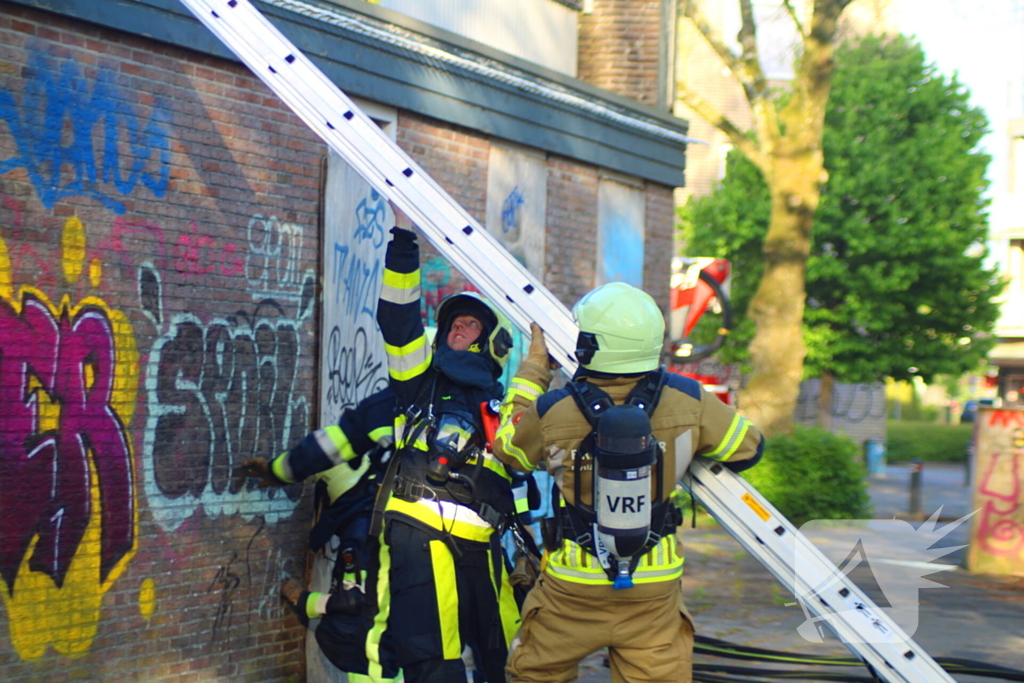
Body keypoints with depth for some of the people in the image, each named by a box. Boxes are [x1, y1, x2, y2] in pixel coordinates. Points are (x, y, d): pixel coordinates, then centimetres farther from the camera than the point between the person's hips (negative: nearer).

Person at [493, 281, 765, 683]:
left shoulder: (551, 412, -16)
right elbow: (748, 448, 3)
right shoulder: (687, 402, -12)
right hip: (655, 588, 1)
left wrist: (534, 364, 12)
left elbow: (506, 446, 6)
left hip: (572, 586, -1)